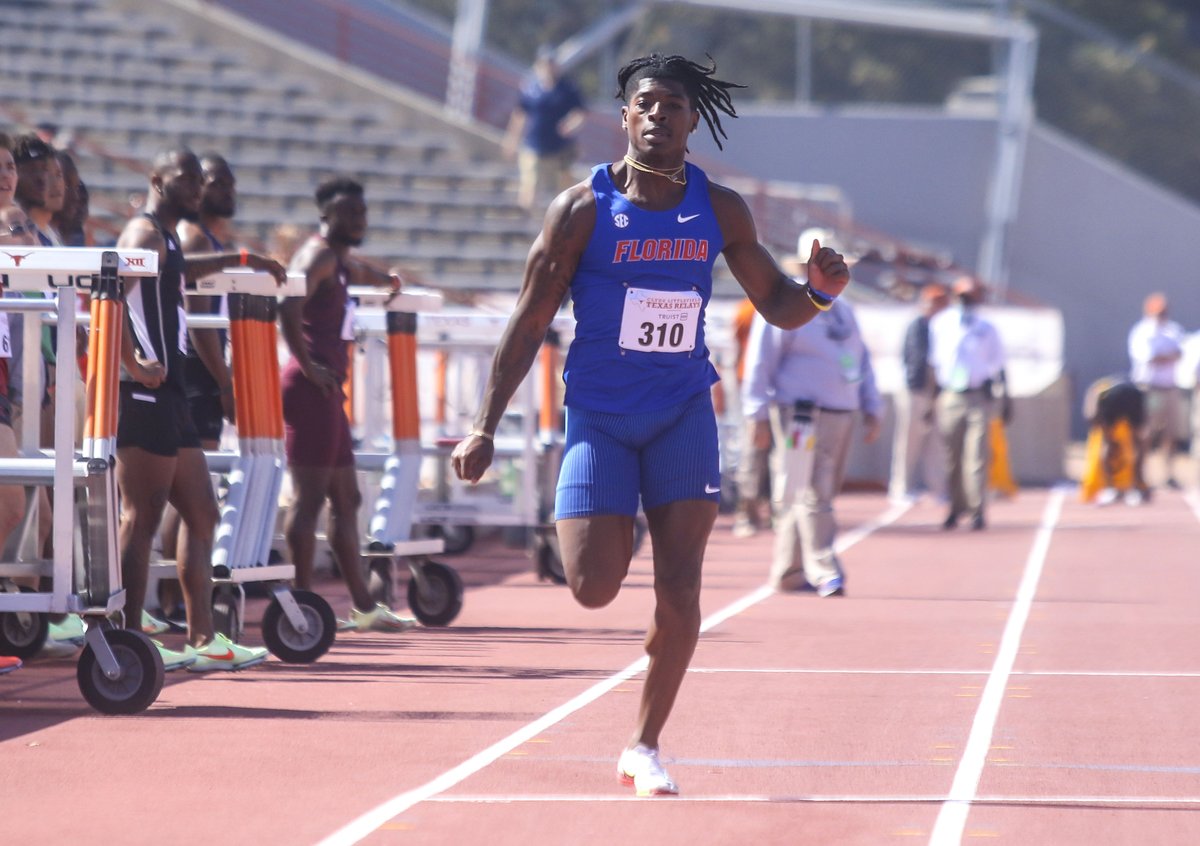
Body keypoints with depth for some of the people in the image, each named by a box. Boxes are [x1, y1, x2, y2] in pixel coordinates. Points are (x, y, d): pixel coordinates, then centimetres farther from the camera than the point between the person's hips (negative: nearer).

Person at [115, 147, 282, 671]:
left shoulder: (167, 240, 21)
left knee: (201, 516, 12)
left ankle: (203, 640, 14)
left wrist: (238, 260, 48)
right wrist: (134, 363, -25)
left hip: (168, 397, 11)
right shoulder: (145, 234, -10)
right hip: (147, 395, -11)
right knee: (142, 520, -10)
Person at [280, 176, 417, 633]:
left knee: (346, 500, 14)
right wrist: (307, 365, -24)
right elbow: (289, 305, -28)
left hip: (327, 391, 11)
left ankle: (363, 606, 20)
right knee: (309, 497, -11)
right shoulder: (319, 255, -10)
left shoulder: (339, 260, 20)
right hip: (312, 389, -11)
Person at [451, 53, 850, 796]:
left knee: (680, 591, -7)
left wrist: (819, 291, -13)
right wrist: (485, 427, -6)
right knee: (595, 589, -10)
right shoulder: (583, 209, -6)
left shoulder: (721, 211, 3)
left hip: (682, 413, 2)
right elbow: (530, 323, -2)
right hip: (599, 417, -2)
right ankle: (615, 531, 29)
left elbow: (777, 306, 12)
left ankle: (645, 748, 7)